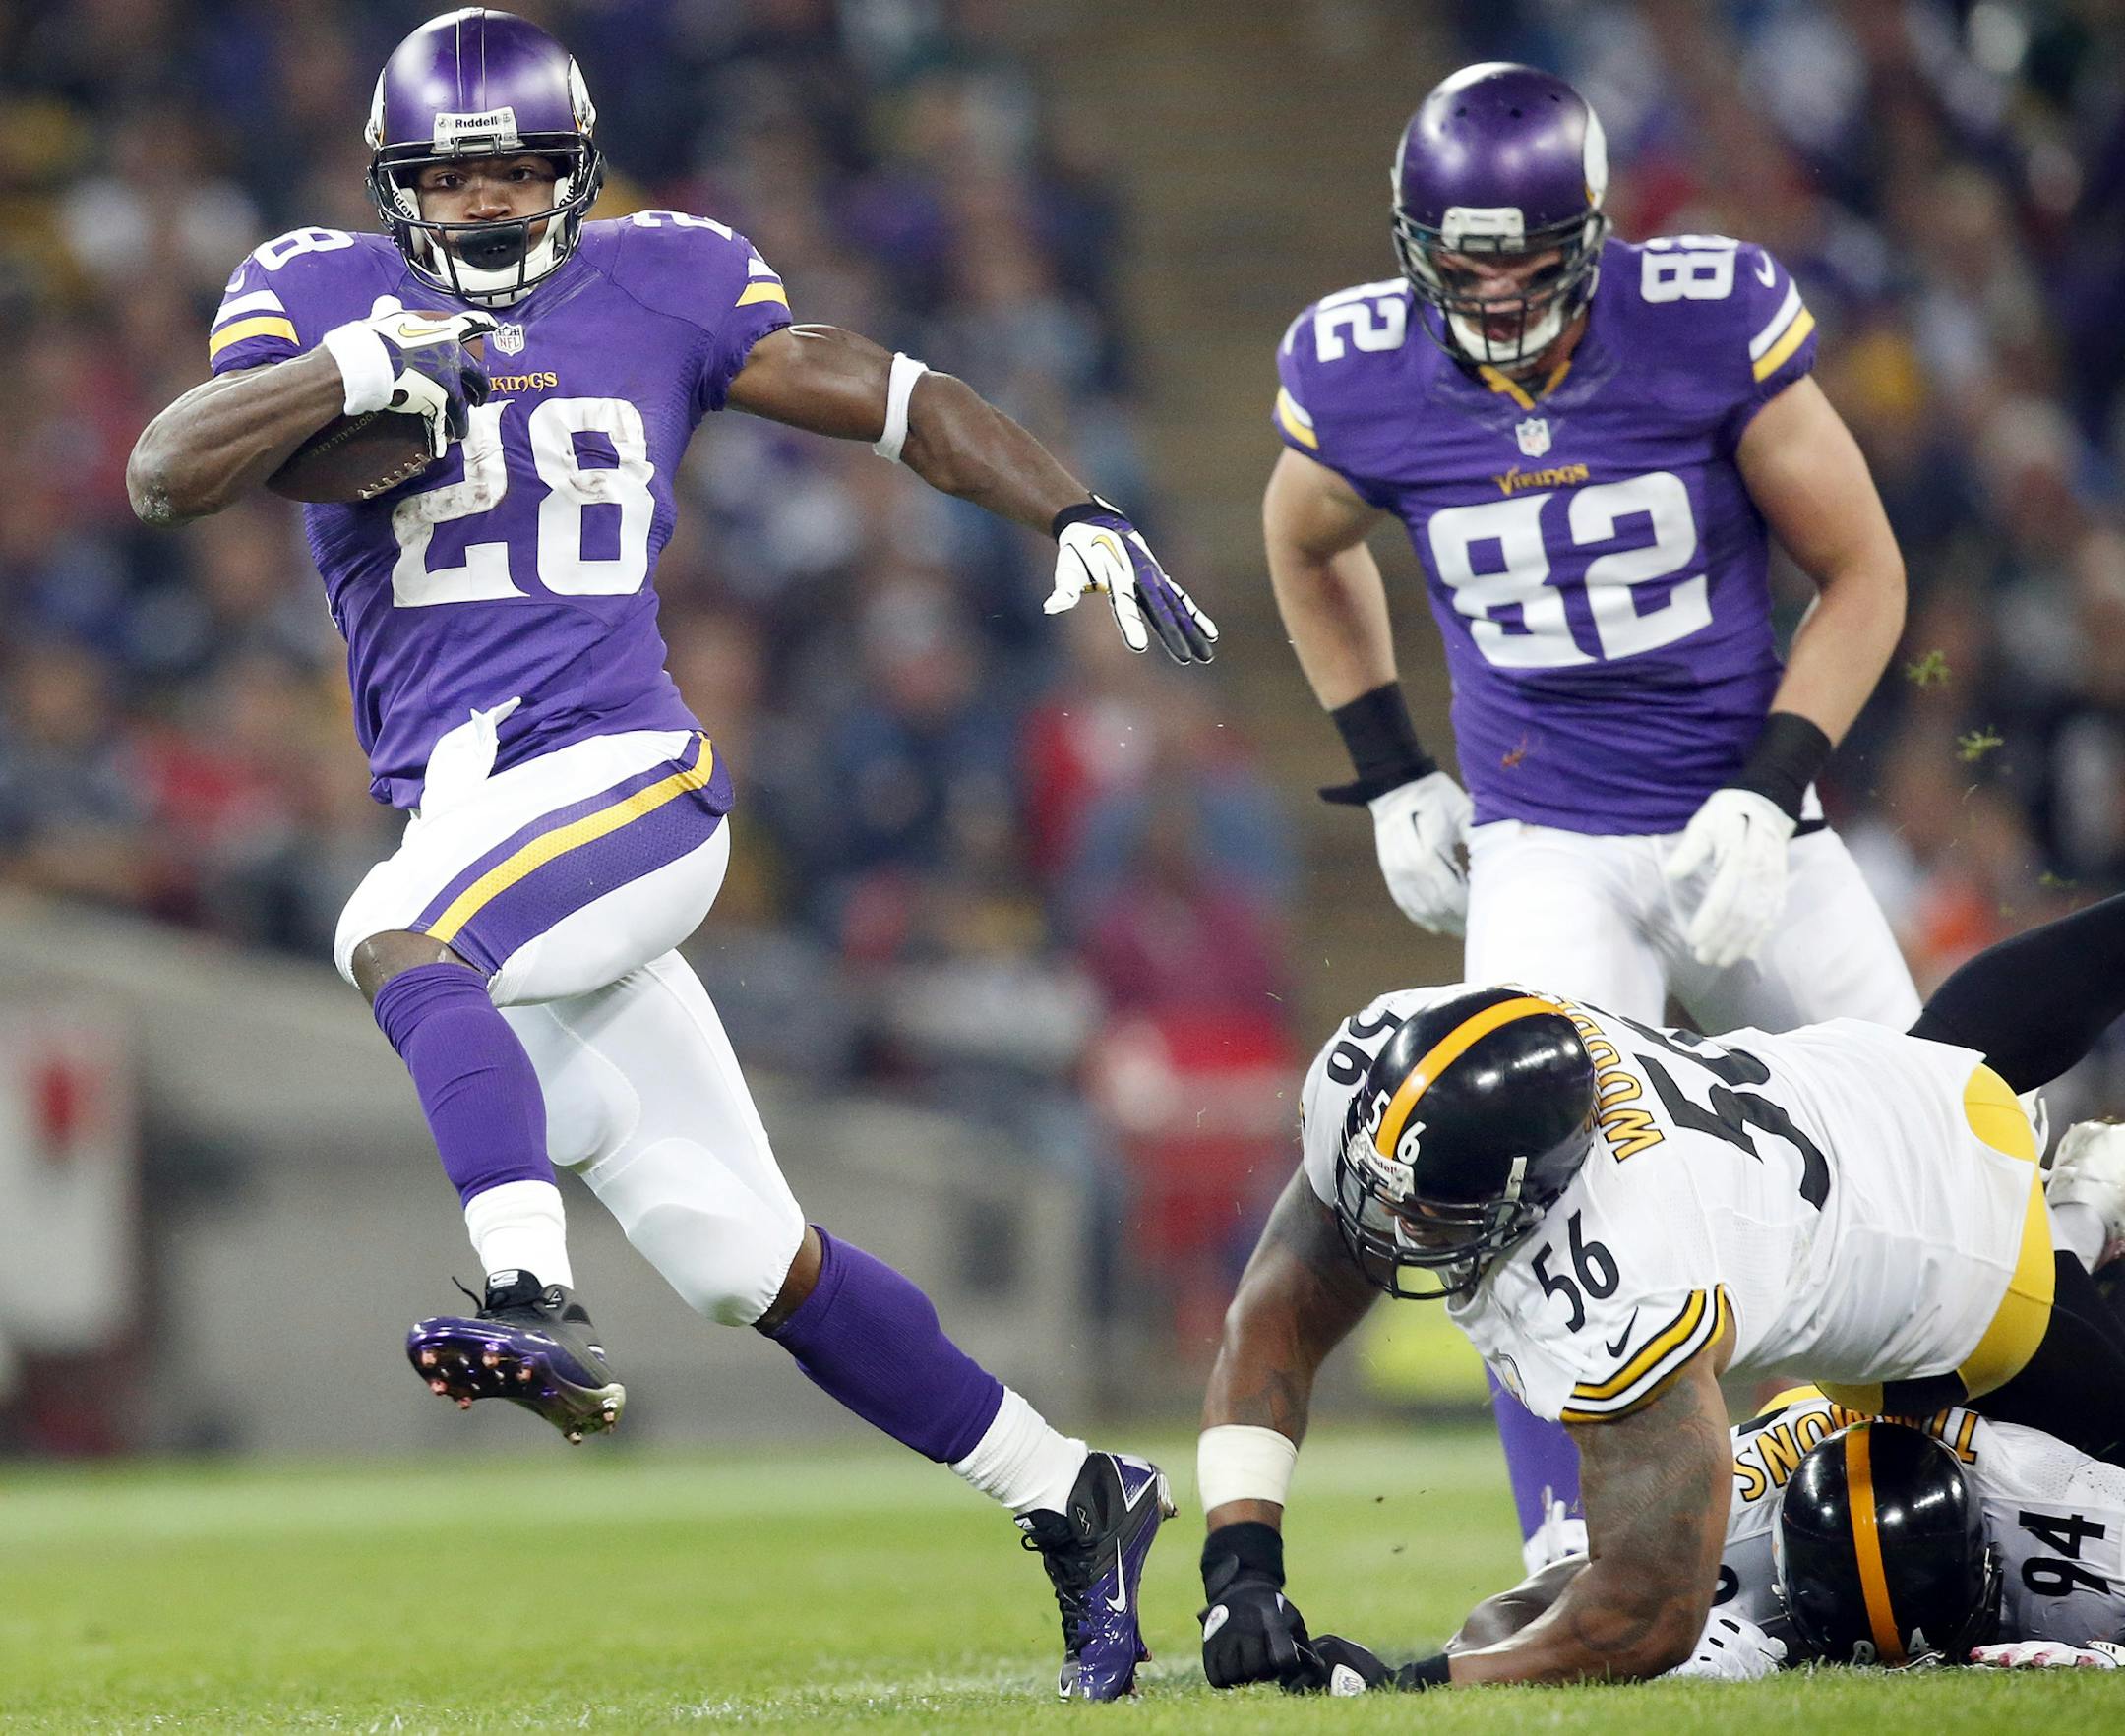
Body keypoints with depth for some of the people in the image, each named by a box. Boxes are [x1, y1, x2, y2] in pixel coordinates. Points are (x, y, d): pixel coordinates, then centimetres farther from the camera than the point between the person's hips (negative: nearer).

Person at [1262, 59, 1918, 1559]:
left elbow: (1863, 575, -4)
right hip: (1547, 855, 0)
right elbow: (1306, 546, 17)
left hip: (1740, 831, 0)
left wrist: (1773, 787, -15)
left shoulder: (1711, 323, -14)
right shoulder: (1362, 380, -8)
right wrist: (1390, 773, 10)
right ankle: (1571, 1552, -19)